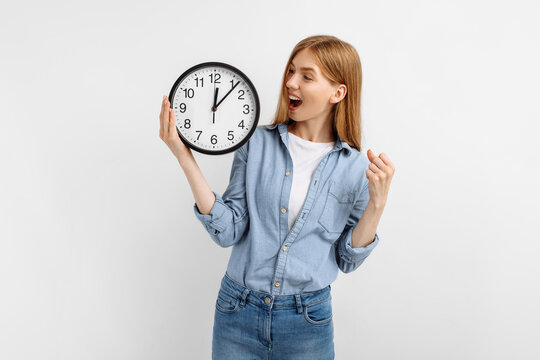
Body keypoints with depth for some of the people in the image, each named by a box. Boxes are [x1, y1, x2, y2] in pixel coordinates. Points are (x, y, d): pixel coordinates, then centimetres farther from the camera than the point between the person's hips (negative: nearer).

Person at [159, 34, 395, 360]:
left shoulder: (357, 166, -5)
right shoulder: (257, 143, -5)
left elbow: (347, 259, -2)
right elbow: (228, 231, -9)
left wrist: (377, 203, -15)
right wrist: (186, 160, -16)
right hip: (239, 312, 1)